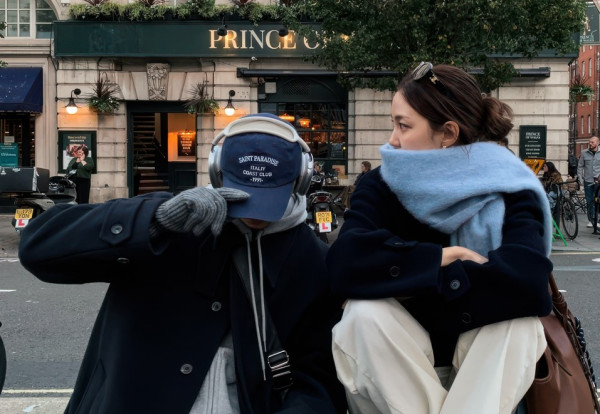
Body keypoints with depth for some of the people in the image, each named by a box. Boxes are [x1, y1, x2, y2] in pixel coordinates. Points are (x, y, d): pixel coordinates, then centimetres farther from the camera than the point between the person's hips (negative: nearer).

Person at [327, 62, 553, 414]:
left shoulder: (508, 190, -11)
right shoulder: (383, 185, -8)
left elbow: (529, 279, -32)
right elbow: (347, 262, -29)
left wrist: (414, 285, -27)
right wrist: (441, 258, -26)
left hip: (482, 350, 0)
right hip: (401, 357, 1)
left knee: (519, 321, -31)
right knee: (365, 313, -30)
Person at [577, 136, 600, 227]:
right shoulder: (584, 153, 4)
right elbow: (580, 167, 9)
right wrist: (580, 179, 1)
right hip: (587, 181, 1)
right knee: (589, 202, 5)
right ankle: (591, 220, 14)